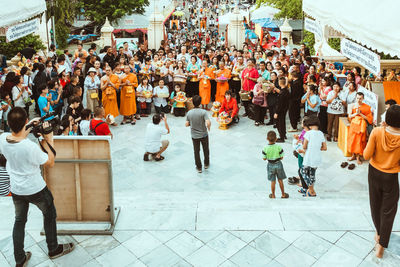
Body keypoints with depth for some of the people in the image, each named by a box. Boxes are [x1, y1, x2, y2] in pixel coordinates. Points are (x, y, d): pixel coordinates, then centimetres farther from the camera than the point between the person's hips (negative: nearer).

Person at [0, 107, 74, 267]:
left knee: (19, 220, 22)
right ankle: (53, 249, 37)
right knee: (49, 215, 21)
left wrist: (29, 129, 7)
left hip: (16, 190, 5)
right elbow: (50, 163, -16)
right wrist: (48, 140, -13)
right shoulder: (31, 147, -33)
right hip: (35, 190, -5)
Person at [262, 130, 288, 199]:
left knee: (273, 181, 11)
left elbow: (264, 158, -9)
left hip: (270, 165, 0)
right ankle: (283, 194, 24)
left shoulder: (265, 148, -15)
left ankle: (273, 195, 20)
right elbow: (281, 157, -10)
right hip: (278, 164, 0)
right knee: (280, 180, 14)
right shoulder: (279, 147, -15)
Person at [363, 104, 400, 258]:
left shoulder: (377, 132, -20)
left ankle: (379, 233, 45)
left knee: (375, 205, 23)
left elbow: (366, 156, -14)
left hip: (374, 173, 2)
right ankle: (381, 246, 17)